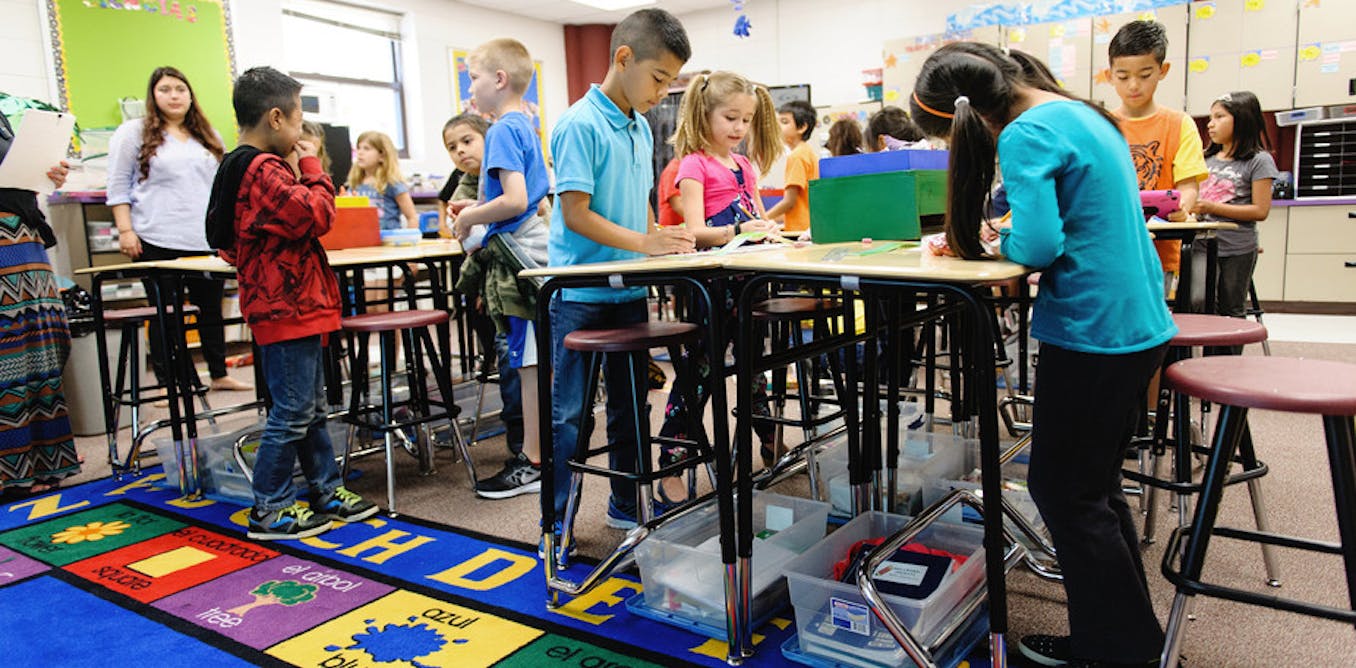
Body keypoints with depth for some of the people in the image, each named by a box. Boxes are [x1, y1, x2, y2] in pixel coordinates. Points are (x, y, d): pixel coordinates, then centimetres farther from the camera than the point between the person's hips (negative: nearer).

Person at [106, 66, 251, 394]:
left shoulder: (208, 136, 16)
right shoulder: (134, 133, 3)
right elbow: (118, 186, 0)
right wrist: (125, 230, -8)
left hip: (207, 241, 4)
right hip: (158, 242, -4)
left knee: (211, 309, 10)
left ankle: (219, 374, 21)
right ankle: (167, 383, 10)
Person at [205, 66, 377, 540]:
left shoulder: (246, 167, 16)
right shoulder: (263, 170, -17)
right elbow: (317, 214, -21)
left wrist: (299, 168, 9)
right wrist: (311, 167, -9)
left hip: (293, 305, 11)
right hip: (287, 307, -11)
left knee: (311, 407, 17)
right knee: (292, 412, -3)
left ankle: (327, 492, 27)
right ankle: (270, 510, 8)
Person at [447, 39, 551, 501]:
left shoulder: (503, 131, -12)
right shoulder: (526, 127, 15)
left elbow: (515, 201, -23)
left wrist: (468, 219, -9)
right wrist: (475, 208, 16)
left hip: (516, 256, -10)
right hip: (532, 249, 10)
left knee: (529, 361, -3)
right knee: (534, 360, 14)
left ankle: (533, 464, 6)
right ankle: (538, 449, 25)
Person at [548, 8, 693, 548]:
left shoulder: (641, 129, 11)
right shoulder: (581, 125, -13)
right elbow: (575, 213, -18)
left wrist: (664, 240, 1)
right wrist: (642, 242, -24)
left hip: (628, 290, 8)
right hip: (580, 295, -8)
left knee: (630, 403, 16)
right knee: (570, 413, 1)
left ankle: (626, 506, 32)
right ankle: (555, 523, 14)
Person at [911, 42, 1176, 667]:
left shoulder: (1026, 135, -16)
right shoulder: (1082, 113, 13)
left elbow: (1037, 245, -24)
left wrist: (996, 239, -4)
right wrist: (1007, 232, 11)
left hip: (1091, 332, -10)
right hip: (1140, 323, 10)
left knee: (1065, 493, 4)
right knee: (1094, 483, 20)